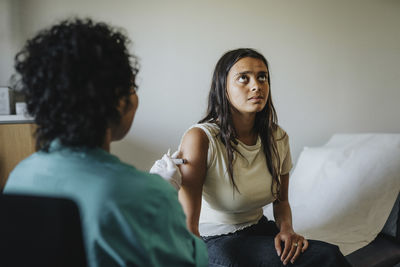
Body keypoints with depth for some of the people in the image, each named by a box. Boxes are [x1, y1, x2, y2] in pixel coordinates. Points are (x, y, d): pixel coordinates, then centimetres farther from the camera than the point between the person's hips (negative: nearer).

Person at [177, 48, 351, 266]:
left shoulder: (278, 138, 0)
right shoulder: (200, 138, -19)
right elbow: (187, 223, -23)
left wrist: (286, 229, -6)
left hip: (258, 229, 7)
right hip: (212, 240, -6)